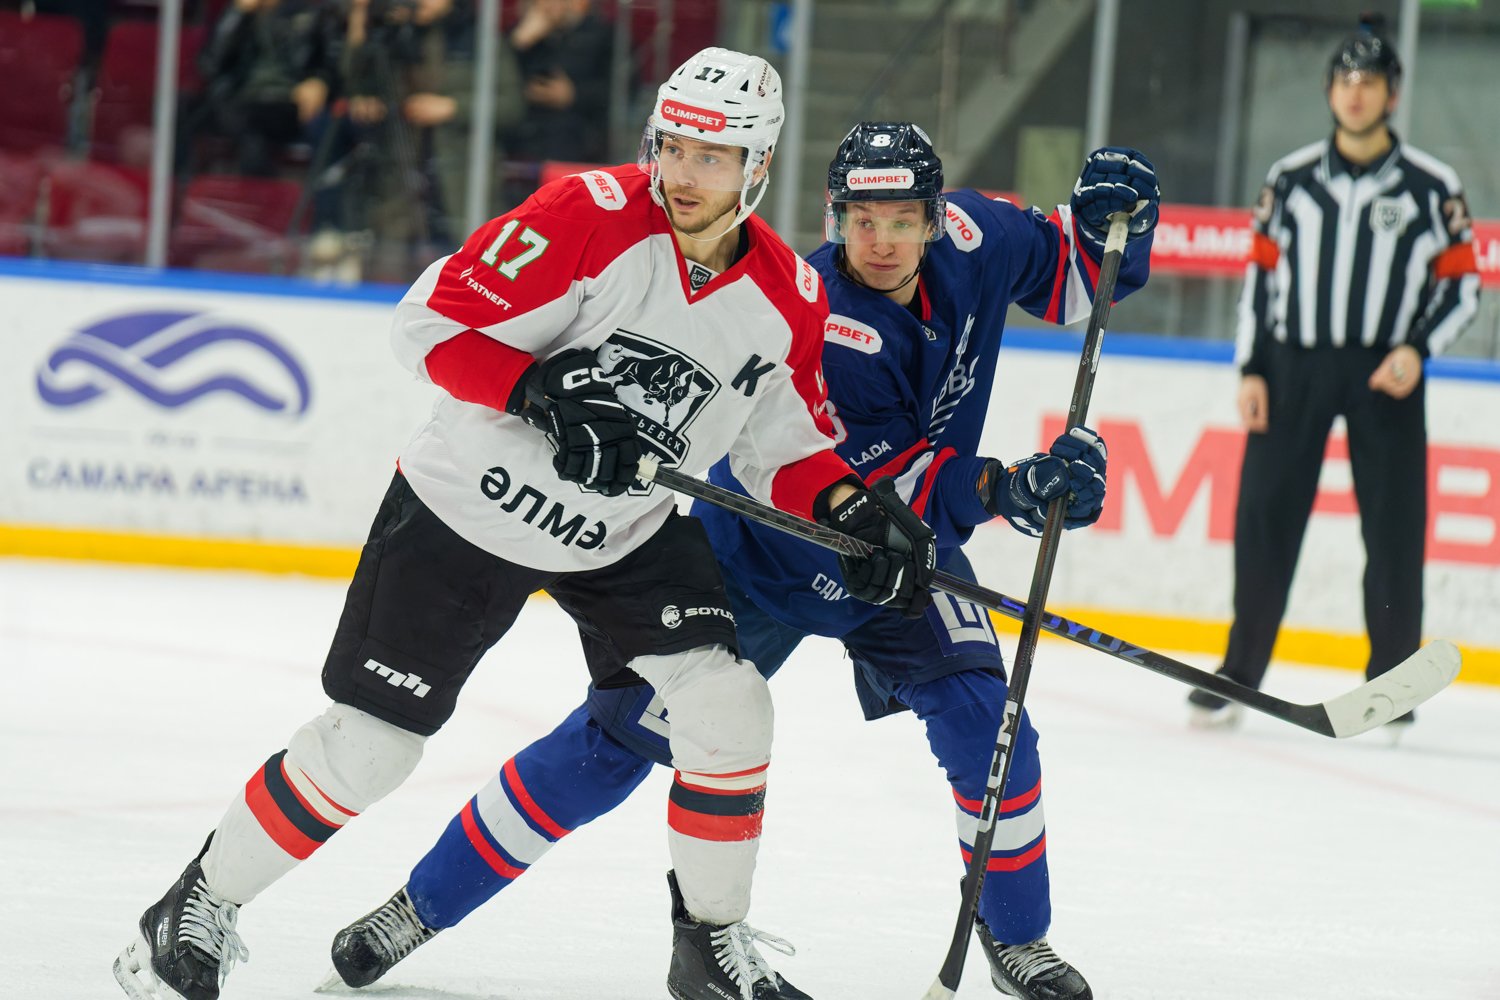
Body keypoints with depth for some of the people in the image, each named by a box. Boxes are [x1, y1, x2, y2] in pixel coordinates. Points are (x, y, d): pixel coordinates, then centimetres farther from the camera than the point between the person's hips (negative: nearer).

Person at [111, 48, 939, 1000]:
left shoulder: (788, 299, -7)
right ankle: (198, 911, 14)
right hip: (470, 505, -4)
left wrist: (854, 508, -14)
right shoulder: (591, 216, -23)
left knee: (726, 703, -12)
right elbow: (434, 323, -21)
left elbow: (787, 450, 5)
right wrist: (548, 396, -33)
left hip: (627, 532, 4)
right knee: (370, 743, -4)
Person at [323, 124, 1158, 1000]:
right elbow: (864, 490, -36)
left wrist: (1109, 221, -16)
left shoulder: (970, 237, -14)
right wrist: (1005, 489, -46)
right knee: (620, 736, -6)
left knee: (980, 714, -16)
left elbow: (1067, 281, 5)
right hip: (763, 550, -4)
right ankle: (423, 904, 5)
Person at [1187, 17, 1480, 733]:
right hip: (1293, 365, 2)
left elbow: (1462, 285, 4)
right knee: (1264, 518, -1)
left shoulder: (1432, 186, 2)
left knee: (1394, 529, -2)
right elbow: (1261, 273, 11)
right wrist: (1251, 370, 3)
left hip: (1385, 376, -2)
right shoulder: (1290, 179, 9)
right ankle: (1237, 676, 7)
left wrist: (1418, 349, -11)